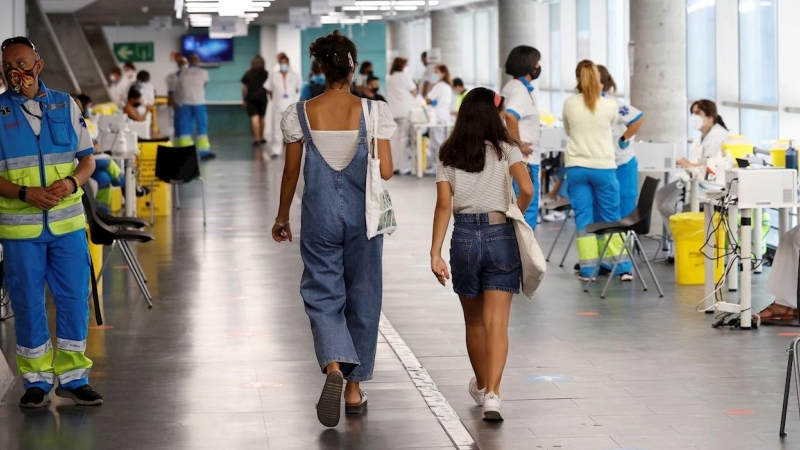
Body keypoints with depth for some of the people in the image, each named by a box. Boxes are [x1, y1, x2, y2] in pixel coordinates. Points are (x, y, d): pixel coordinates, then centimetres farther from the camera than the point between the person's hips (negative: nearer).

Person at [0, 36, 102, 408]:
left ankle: (72, 376, 15)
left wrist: (72, 182, -12)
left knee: (74, 299, 4)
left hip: (68, 223, 2)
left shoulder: (65, 105, 7)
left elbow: (87, 158, 9)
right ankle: (36, 379, 15)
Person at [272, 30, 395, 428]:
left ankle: (334, 367, -23)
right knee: (362, 296, 12)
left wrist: (282, 217, 16)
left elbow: (291, 173, 2)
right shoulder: (373, 112, -7)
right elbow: (385, 171, -9)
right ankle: (354, 389, 19)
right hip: (362, 215, 0)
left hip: (320, 215, 0)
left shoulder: (299, 115, -4)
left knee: (323, 294, 5)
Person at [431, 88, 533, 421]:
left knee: (474, 321, 18)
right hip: (500, 235, -2)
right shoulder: (506, 149, -1)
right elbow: (526, 189, -15)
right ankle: (492, 393, -20)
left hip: (464, 237, 2)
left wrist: (435, 253, -4)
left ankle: (482, 386, 36)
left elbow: (444, 205, -3)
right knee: (497, 323, -5)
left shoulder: (448, 155, 5)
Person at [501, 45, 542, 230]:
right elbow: (510, 116, -32)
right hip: (523, 160, -10)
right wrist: (518, 145, -23)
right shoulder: (520, 89, -15)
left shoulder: (511, 87, 15)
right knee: (527, 213, -8)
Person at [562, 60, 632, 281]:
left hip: (576, 166, 1)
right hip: (604, 167, -1)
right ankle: (623, 267, 10)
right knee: (611, 217, 8)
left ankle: (588, 269, 3)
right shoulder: (610, 105, -5)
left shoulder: (569, 104, -2)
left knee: (583, 217, 5)